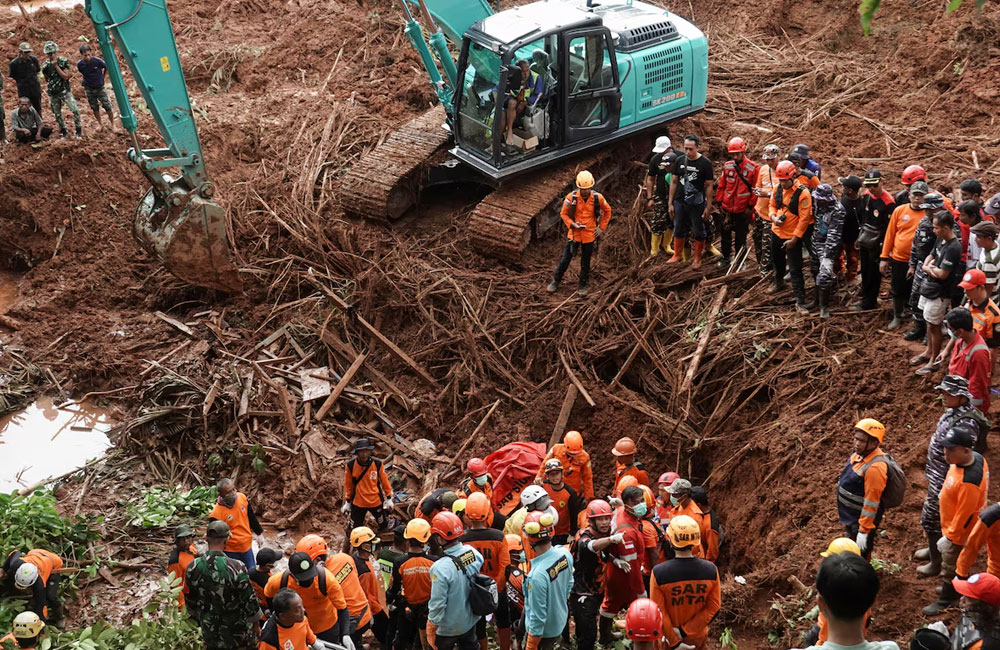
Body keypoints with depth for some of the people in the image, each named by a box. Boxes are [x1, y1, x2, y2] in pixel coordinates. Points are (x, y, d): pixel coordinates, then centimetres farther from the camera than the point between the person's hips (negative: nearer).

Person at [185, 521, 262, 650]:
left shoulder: (192, 568, -13)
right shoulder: (236, 567, -26)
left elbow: (191, 604, 1)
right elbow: (250, 600, -16)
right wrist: (255, 624, 1)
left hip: (210, 632, 4)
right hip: (237, 631, -4)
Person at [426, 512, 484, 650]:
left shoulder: (441, 568, -33)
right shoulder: (472, 552, -16)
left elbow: (437, 605, -27)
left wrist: (430, 632, -15)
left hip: (448, 628, -5)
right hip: (471, 620, 6)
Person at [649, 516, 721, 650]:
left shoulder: (658, 573, -25)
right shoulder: (711, 570, -17)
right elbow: (714, 608, -13)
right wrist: (685, 631, -13)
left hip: (668, 637, -2)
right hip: (698, 637, 2)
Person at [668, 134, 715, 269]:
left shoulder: (705, 163, -9)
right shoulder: (679, 161, 3)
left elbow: (709, 185, -7)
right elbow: (674, 182, 9)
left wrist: (708, 207, -10)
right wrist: (670, 203, 7)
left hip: (697, 204, -4)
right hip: (680, 201, 4)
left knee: (698, 232, 6)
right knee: (679, 230, 13)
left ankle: (697, 258, 20)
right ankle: (677, 255, 28)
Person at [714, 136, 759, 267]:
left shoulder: (752, 168, -10)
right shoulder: (727, 166, 0)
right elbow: (721, 186, 8)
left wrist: (750, 206, -8)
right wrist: (719, 202, 5)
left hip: (743, 210, -3)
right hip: (727, 208, 3)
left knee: (741, 237, 9)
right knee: (725, 234, 14)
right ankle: (726, 257, 30)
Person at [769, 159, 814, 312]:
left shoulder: (802, 193, -21)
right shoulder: (778, 189, -1)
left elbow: (804, 219, -20)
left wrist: (794, 239, -20)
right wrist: (773, 217, -9)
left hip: (792, 237, -7)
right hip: (776, 232, 7)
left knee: (795, 269, -6)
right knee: (777, 261, 28)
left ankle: (800, 302, -2)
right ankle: (779, 283, 56)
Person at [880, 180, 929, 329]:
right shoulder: (899, 210, -1)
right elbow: (890, 234, 4)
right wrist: (884, 258, 2)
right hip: (898, 259, 3)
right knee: (898, 290, 13)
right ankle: (897, 318, 32)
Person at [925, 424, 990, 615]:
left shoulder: (968, 482, -43)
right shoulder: (974, 457, -15)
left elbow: (964, 515, -30)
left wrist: (949, 537, -16)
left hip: (958, 531, -8)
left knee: (950, 567, 16)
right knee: (958, 563, 31)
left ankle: (945, 601, 38)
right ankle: (955, 588, 53)